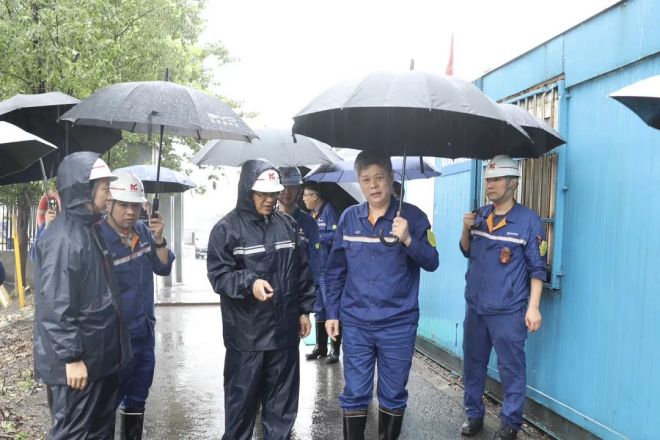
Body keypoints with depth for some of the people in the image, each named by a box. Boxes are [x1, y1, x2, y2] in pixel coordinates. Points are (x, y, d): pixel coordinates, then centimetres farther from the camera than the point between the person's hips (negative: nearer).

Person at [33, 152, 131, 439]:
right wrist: (70, 357, -23)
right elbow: (55, 306, -25)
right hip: (78, 361, -9)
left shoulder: (91, 230, 11)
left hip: (101, 356, 10)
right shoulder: (63, 238, -21)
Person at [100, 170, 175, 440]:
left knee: (138, 397, 21)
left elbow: (163, 268, 3)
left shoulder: (143, 231, 3)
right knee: (109, 400, 4)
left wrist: (159, 239, -12)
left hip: (146, 330, 7)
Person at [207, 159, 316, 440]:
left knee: (283, 396, 15)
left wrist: (304, 310, 13)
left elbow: (302, 271, 13)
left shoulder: (288, 225, 7)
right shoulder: (227, 228, -7)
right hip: (246, 333, -4)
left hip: (284, 329, 4)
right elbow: (218, 274, -11)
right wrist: (249, 283, -27)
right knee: (242, 396, 7)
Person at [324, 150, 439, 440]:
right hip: (355, 323, 2)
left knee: (393, 395, 13)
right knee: (354, 394, 9)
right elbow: (335, 271, 8)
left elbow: (432, 263, -10)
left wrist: (408, 239, -27)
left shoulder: (412, 216, -6)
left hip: (398, 324, -1)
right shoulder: (349, 217, 2)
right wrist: (332, 313, 7)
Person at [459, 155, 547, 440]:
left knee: (510, 368, 4)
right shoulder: (480, 216, 6)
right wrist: (466, 230, -3)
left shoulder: (528, 221, -9)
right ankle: (473, 414, 31)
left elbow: (537, 268, -7)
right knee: (472, 363, 15)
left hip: (508, 310, -5)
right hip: (475, 306, 5)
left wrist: (533, 307, -12)